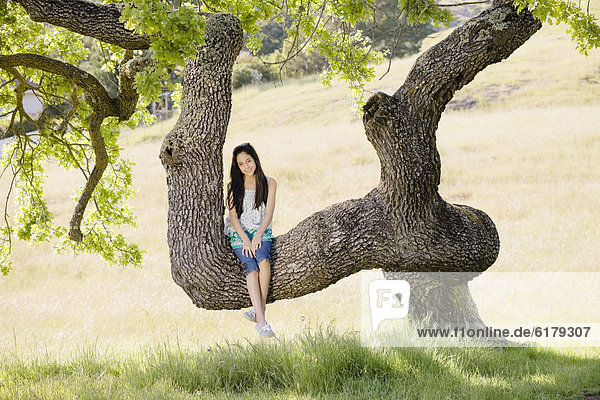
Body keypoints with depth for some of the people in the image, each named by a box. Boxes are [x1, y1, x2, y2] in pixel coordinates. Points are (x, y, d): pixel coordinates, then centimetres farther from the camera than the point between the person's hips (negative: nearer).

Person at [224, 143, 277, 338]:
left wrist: (258, 235, -17)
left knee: (263, 259, -33)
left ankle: (260, 308, -32)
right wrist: (245, 240, -15)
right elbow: (233, 216, 0)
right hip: (238, 233, -1)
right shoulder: (233, 186, 8)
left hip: (262, 232, 1)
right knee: (251, 267, -27)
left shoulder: (269, 183, 8)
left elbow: (268, 214, 0)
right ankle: (261, 320, -40)